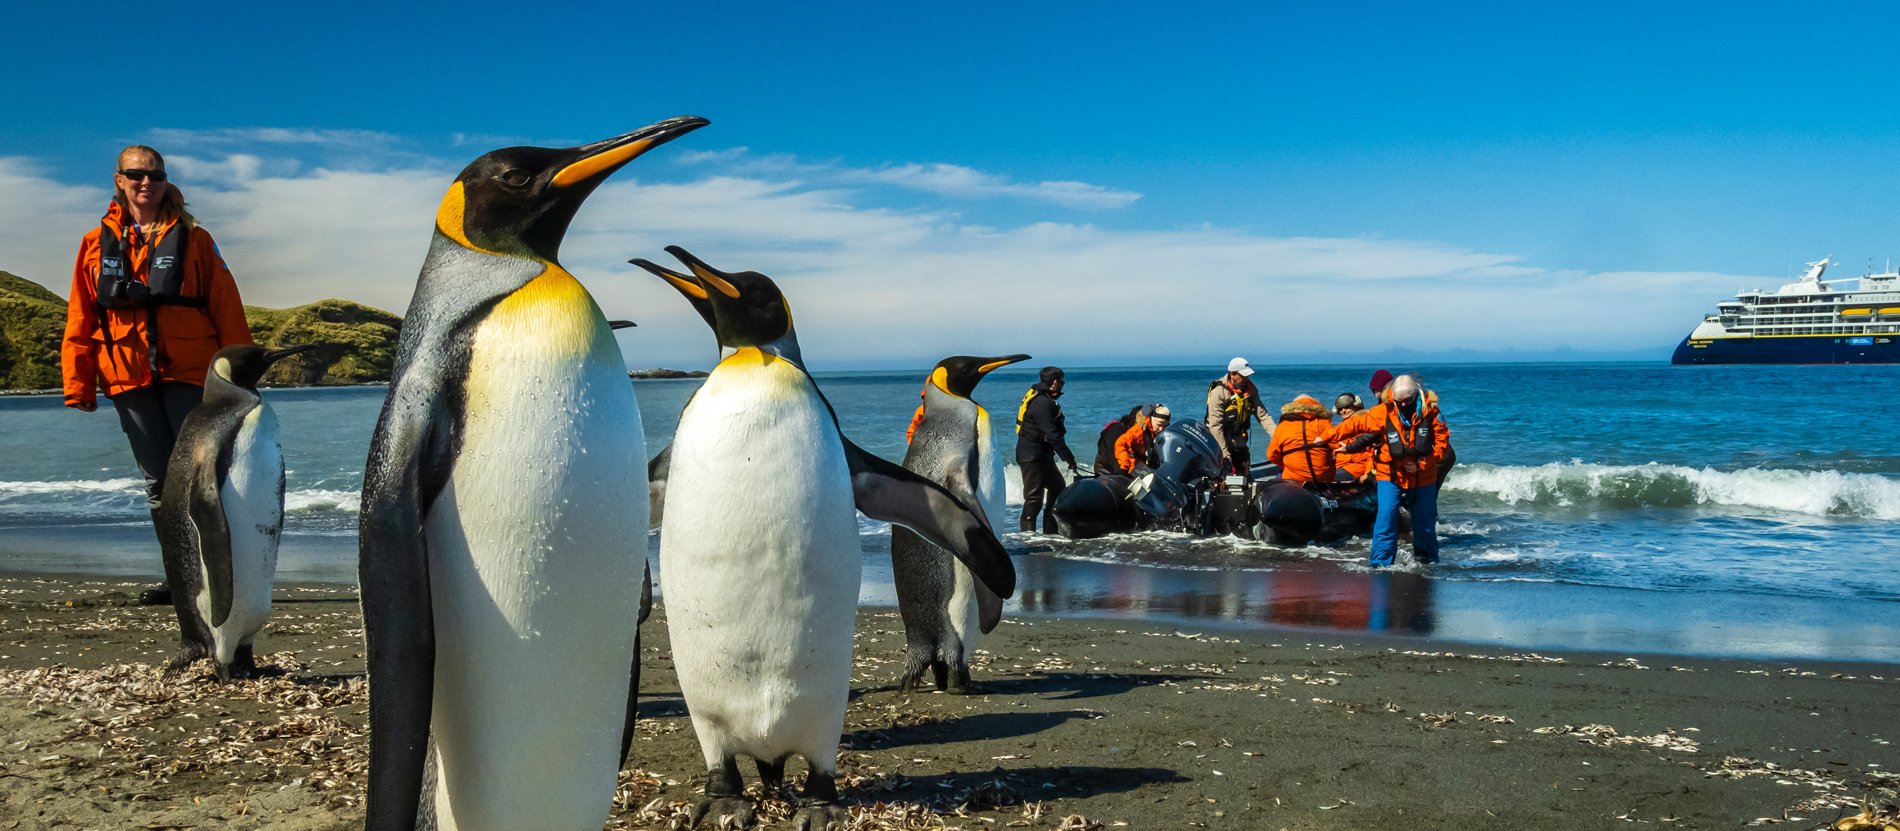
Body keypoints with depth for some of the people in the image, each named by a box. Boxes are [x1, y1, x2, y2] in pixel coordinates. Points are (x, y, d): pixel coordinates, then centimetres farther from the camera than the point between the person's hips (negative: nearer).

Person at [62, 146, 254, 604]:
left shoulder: (192, 239, 3)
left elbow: (227, 309, 1)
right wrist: (78, 384, 4)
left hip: (190, 375, -3)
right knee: (160, 481, 7)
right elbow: (80, 319, 10)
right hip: (129, 378, 3)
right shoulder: (96, 243, 10)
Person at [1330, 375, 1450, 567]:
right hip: (1390, 476, -1)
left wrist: (1421, 464, -16)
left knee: (1425, 522, 13)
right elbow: (1354, 425, -2)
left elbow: (1442, 441, -6)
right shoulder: (1382, 413, -12)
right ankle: (1381, 563, -9)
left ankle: (1428, 560, 33)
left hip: (1423, 478, 1)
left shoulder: (1429, 412, -10)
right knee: (1386, 518, -15)